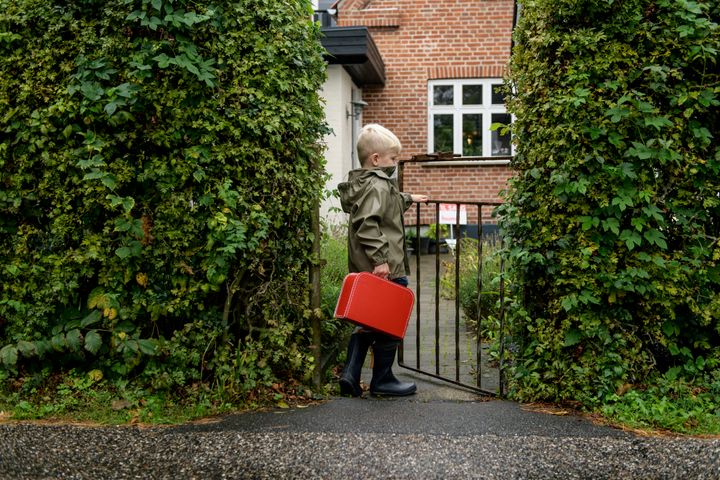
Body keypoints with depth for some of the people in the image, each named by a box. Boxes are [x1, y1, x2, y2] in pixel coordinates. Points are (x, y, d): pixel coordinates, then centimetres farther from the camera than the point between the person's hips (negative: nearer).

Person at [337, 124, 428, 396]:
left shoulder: (364, 183, 15)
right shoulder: (378, 186, -16)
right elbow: (367, 223, -28)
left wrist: (408, 199, 46)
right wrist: (380, 259, -29)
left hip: (366, 270, 10)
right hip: (387, 270, -10)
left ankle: (350, 375, 14)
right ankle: (382, 380, 15)